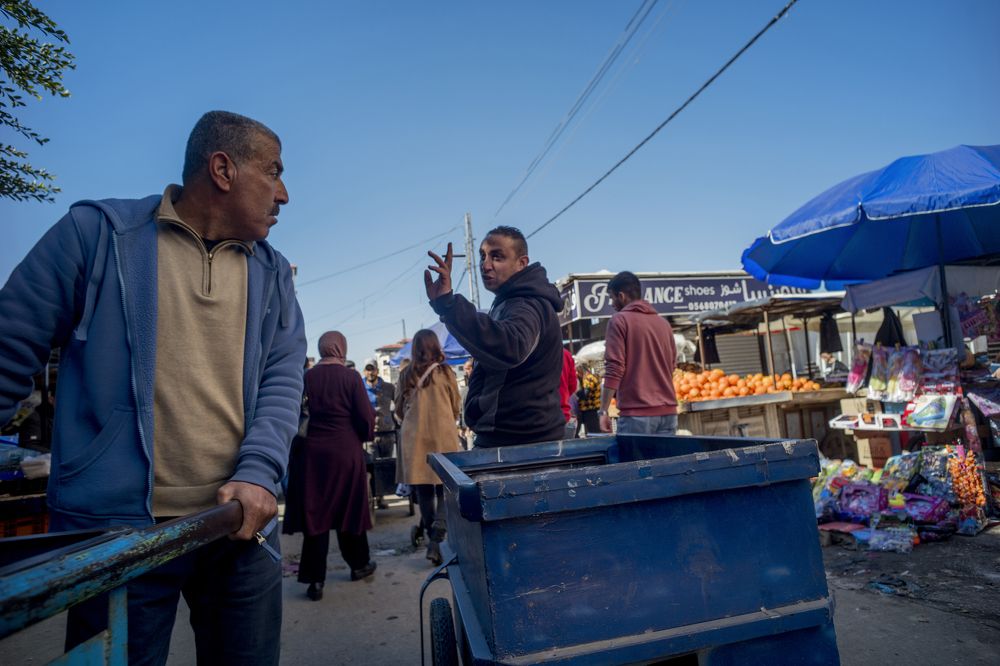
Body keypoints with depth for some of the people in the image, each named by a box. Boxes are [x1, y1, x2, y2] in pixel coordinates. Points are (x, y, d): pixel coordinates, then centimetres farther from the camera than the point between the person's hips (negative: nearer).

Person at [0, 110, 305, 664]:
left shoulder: (272, 273, 9)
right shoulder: (97, 233, -1)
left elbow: (283, 379, 3)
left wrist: (258, 473, -12)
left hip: (239, 521, 4)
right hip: (114, 526, -3)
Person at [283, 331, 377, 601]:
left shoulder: (306, 377, -3)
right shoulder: (350, 377, -9)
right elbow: (366, 416, -9)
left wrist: (308, 436, 14)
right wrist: (364, 437, 10)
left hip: (311, 452, 2)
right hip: (346, 451, -1)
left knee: (314, 511, 8)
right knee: (349, 508, 13)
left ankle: (315, 579, 12)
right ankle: (359, 565, 30)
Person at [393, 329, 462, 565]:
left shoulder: (406, 375, 0)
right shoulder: (444, 372, -4)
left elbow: (399, 409, 12)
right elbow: (456, 408, 7)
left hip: (414, 438, 2)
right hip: (443, 437, -2)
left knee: (423, 488, 13)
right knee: (445, 489, 2)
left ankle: (428, 527, 26)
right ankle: (435, 538, -9)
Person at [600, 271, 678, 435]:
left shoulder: (620, 320, -4)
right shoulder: (663, 323, 14)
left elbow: (614, 368, -11)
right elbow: (672, 366, 18)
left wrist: (604, 410, -8)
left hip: (637, 413, -6)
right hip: (668, 411, 6)